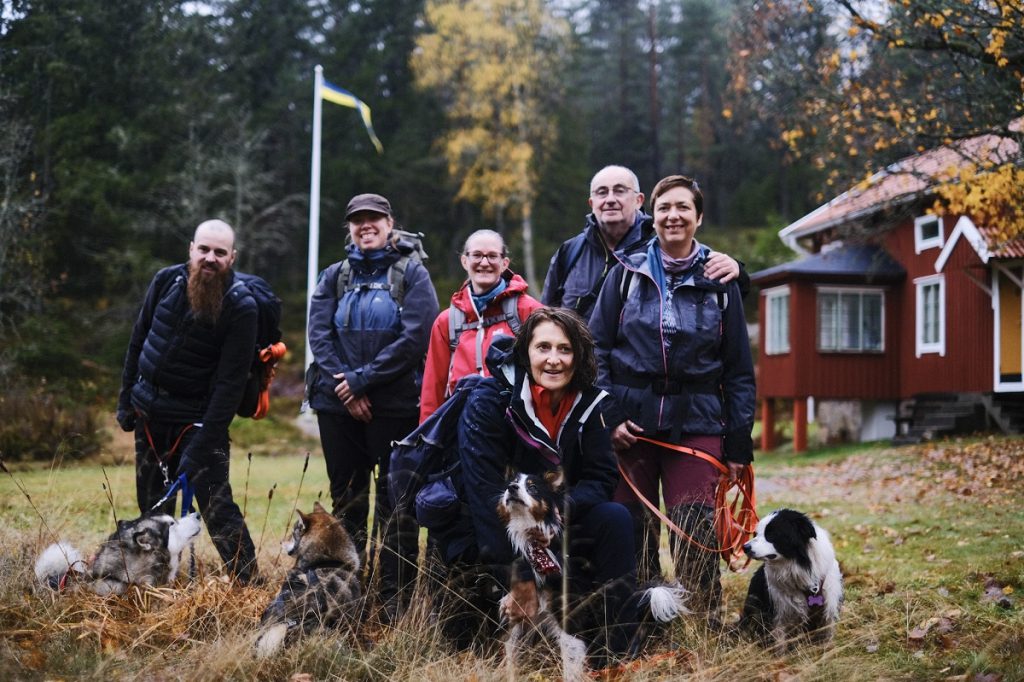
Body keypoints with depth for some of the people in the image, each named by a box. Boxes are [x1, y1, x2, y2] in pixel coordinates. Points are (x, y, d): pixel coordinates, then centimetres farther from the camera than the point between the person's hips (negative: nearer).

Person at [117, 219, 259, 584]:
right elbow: (138, 342, 10)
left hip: (197, 416, -5)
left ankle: (249, 585, -2)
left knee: (216, 505, -11)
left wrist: (200, 449, -23)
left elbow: (230, 382, -19)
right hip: (149, 413, 5)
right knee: (152, 507, 13)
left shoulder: (241, 306, -17)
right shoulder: (167, 280, -3)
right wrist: (125, 401, 9)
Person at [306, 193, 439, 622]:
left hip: (395, 405, -4)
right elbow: (319, 334, 3)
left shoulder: (411, 273, 2)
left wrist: (363, 378, -13)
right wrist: (345, 386, -11)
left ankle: (395, 599, 5)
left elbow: (416, 337, -10)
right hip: (338, 406, 4)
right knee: (345, 499, 10)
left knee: (394, 503, -1)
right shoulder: (335, 276, 13)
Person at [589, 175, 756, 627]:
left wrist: (739, 445, 3)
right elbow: (597, 346, 5)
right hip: (631, 421, 1)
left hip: (696, 423, 0)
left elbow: (739, 368, 8)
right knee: (629, 529, 4)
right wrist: (609, 414, -6)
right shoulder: (627, 272, 7)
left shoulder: (718, 280, 7)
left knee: (695, 532, -6)